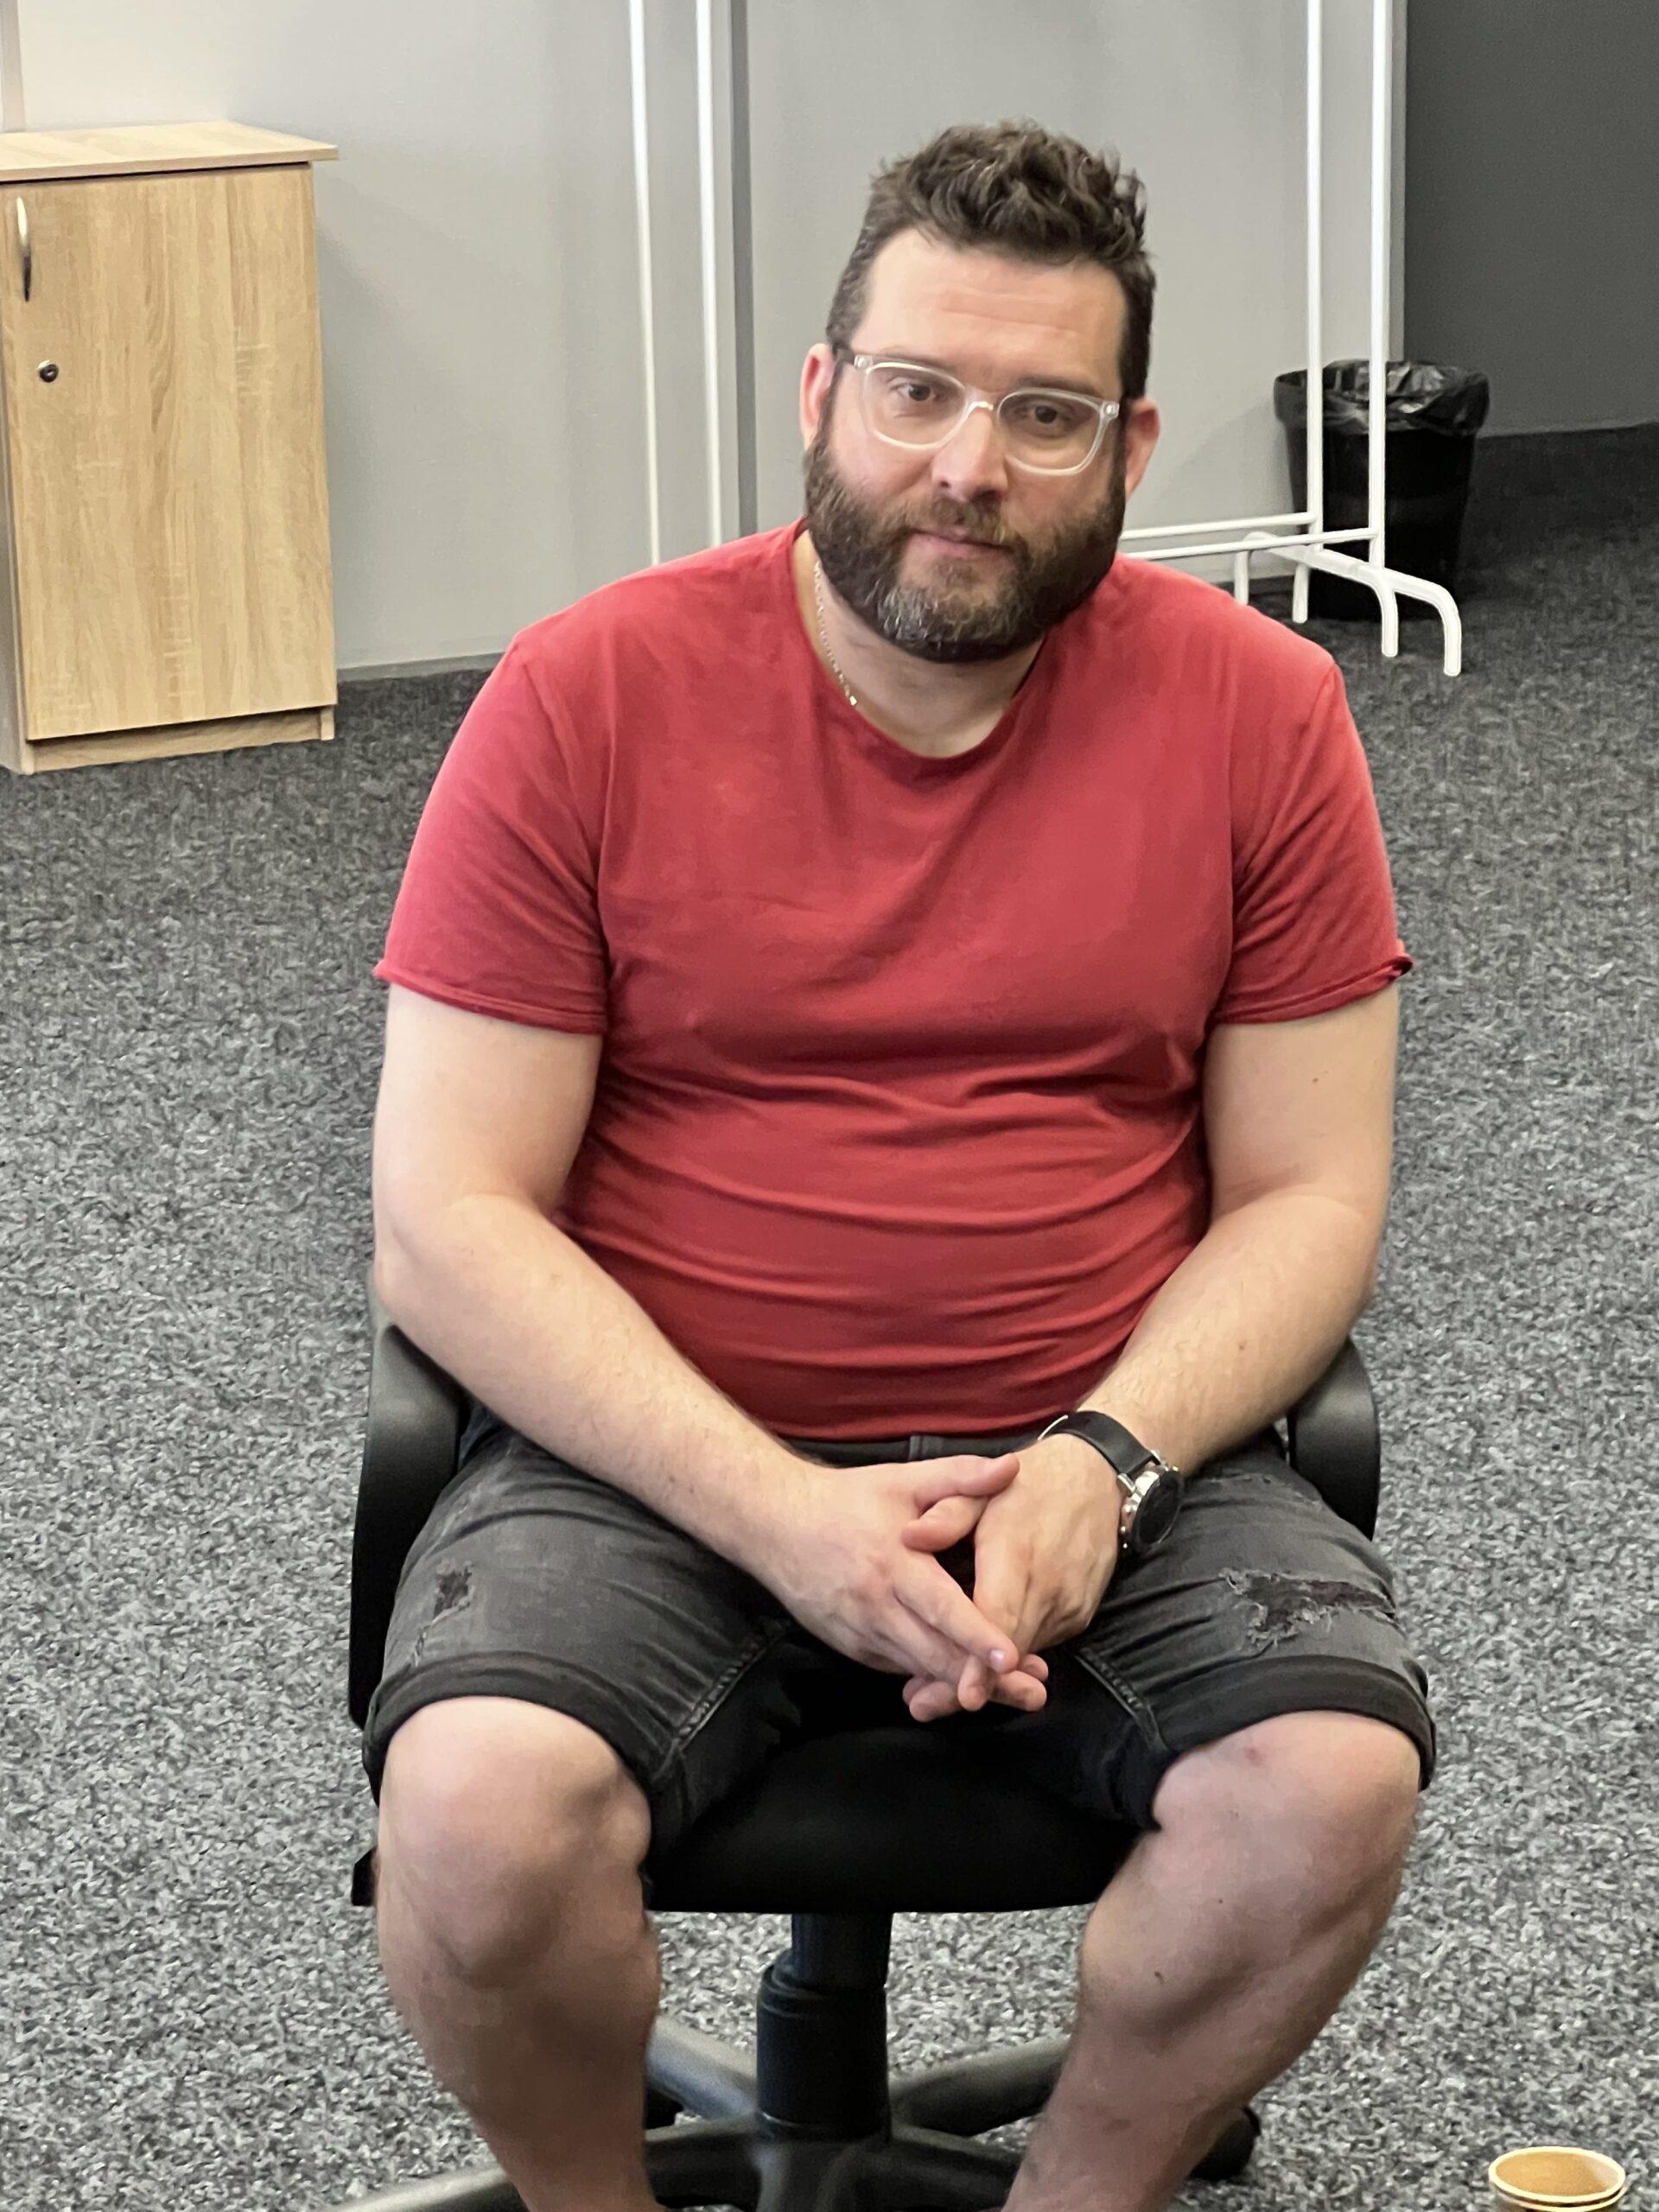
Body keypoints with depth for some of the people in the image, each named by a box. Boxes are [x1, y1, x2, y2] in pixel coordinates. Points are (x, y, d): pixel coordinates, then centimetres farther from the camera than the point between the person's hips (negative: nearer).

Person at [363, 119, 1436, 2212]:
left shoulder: (1258, 710, 0)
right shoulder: (587, 699, -5)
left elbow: (1308, 1194, 3)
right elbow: (447, 1221, -7)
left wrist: (1102, 1462, -17)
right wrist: (776, 1510, -20)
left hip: (1109, 1444, 2)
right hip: (661, 1454, -1)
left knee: (1334, 1787, -26)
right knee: (480, 1810, -29)